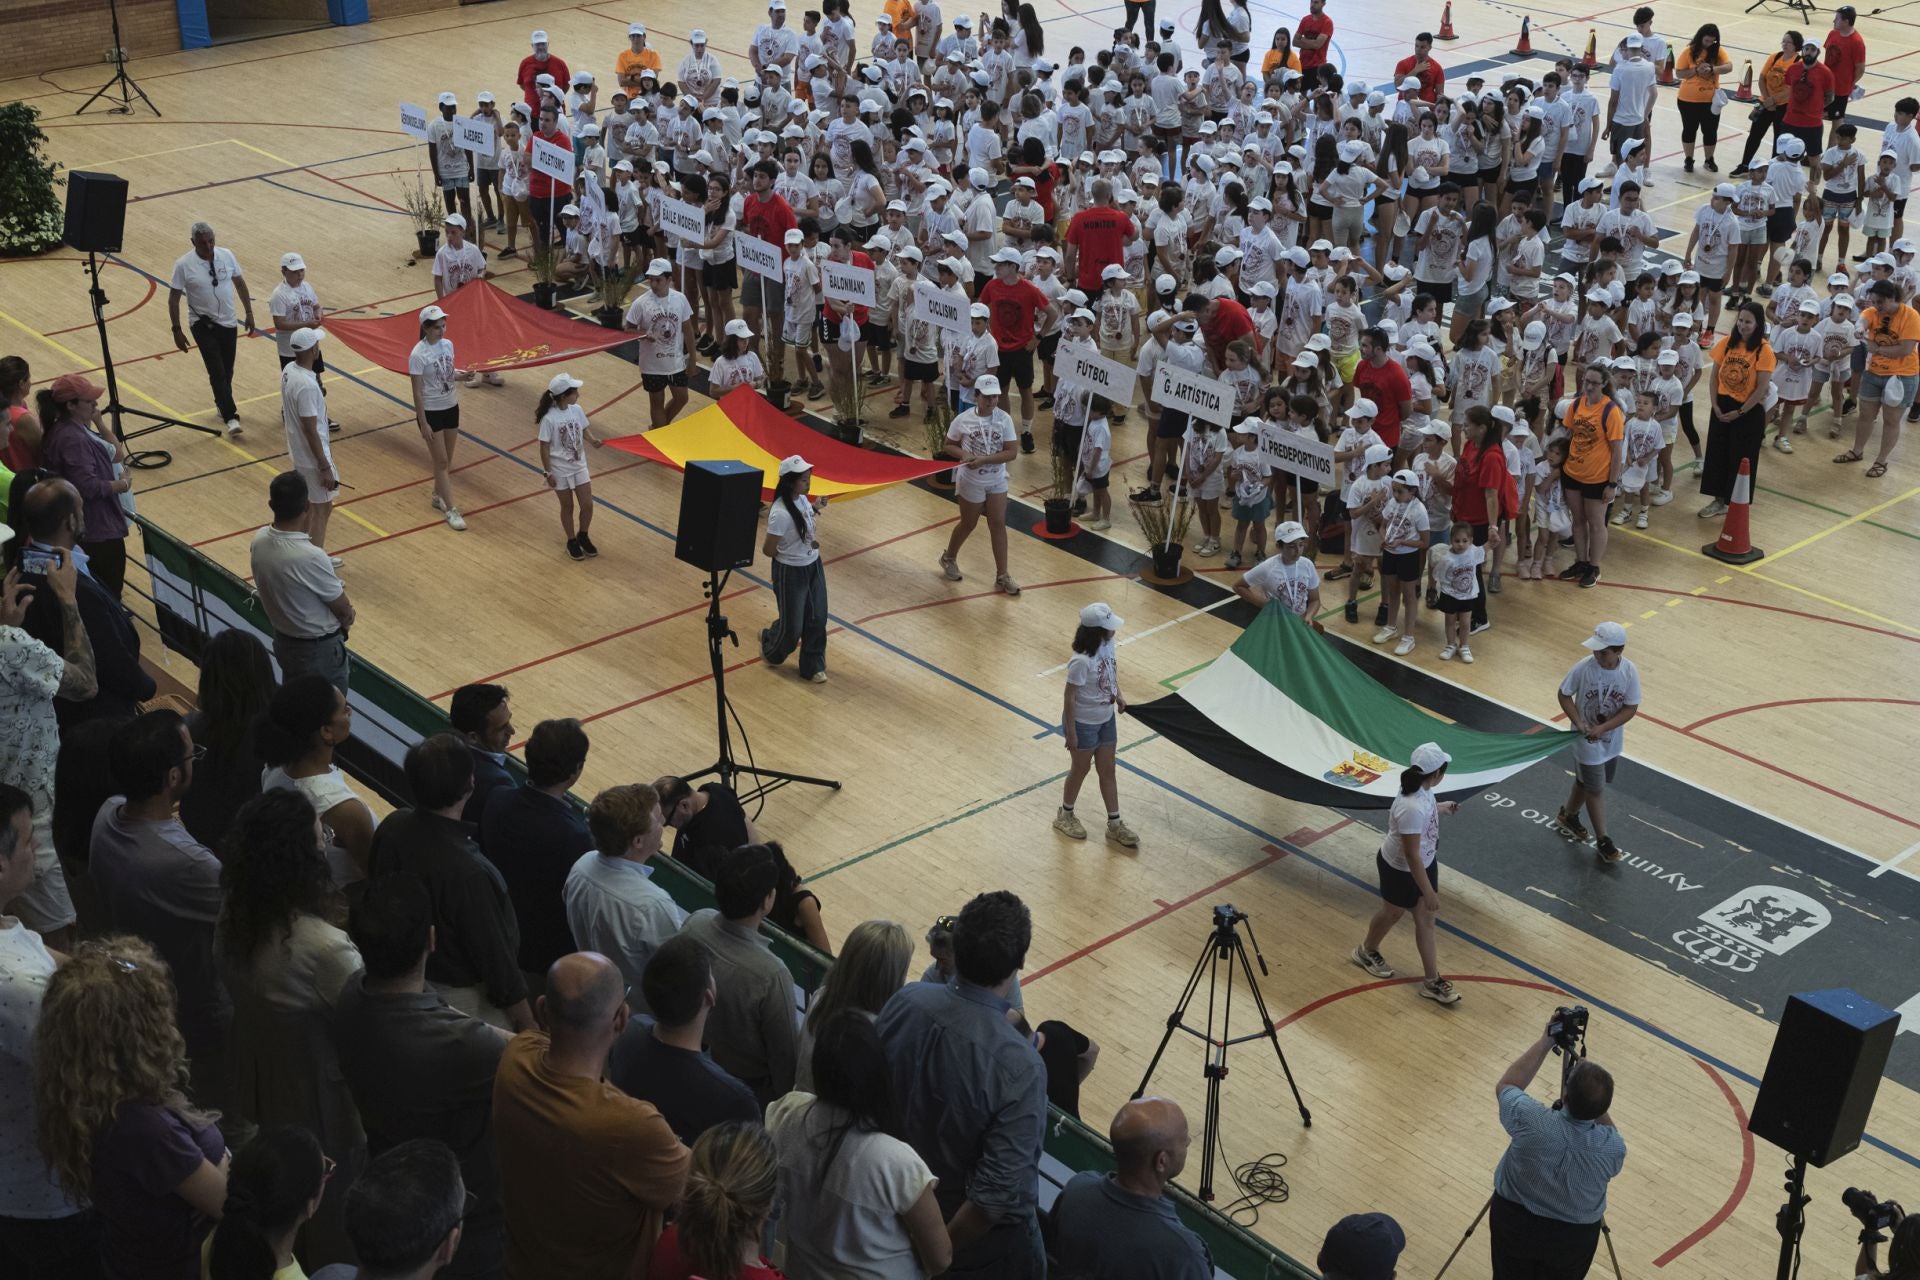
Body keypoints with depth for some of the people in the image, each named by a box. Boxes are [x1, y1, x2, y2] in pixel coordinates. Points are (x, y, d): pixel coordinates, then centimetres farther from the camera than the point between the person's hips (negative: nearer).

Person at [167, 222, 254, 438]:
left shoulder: (227, 256, -5)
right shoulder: (184, 265, -15)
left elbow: (240, 283, 9)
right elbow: (173, 298, -8)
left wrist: (248, 312, 8)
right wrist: (177, 330, -10)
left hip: (228, 323, 4)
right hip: (202, 325, -4)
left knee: (227, 370, 13)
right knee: (217, 371, -12)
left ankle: (222, 404, 38)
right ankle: (231, 417, -11)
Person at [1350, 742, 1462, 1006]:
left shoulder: (1421, 790, -14)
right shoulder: (1413, 808, -41)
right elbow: (1411, 856, -33)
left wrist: (1440, 808, 23)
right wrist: (1428, 892, -26)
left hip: (1425, 862, 8)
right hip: (1401, 870, -8)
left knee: (1426, 920, 15)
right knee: (1392, 914, 20)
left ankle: (1432, 981, 27)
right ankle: (1367, 951, 51)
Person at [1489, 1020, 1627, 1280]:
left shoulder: (1531, 1121, -32)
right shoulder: (1613, 1148, -27)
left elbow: (1505, 1086, -9)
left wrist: (1545, 1043, -7)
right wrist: (1590, 1085, -10)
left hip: (1515, 1222, -1)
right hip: (1574, 1236, 1)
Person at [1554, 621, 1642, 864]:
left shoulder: (1630, 672, -19)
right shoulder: (1583, 667, -24)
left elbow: (1631, 708, -13)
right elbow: (1564, 695, -11)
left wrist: (1602, 728, -23)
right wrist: (1579, 723, -21)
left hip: (1612, 741, 3)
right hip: (1587, 741, -3)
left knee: (1586, 782, 22)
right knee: (1596, 789, 5)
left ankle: (1568, 815, 48)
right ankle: (1603, 840, 20)